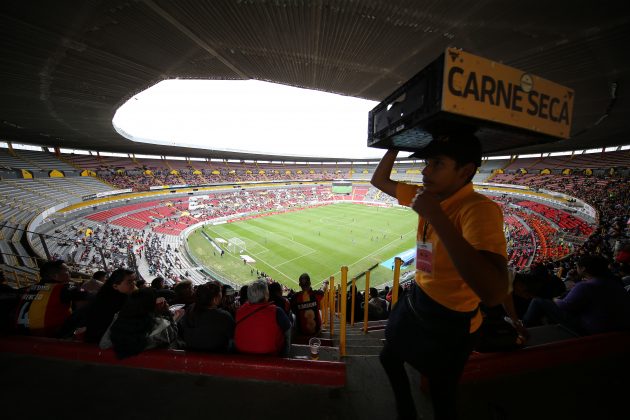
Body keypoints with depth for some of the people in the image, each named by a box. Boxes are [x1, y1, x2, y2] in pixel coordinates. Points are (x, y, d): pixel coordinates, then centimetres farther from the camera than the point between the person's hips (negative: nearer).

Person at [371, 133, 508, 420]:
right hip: (415, 301, 8)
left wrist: (436, 216, -43)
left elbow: (494, 293, -43)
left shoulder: (480, 209, -29)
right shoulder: (429, 194, -6)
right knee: (389, 358, 30)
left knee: (442, 395, 21)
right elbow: (379, 180, 6)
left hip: (450, 322, -7)